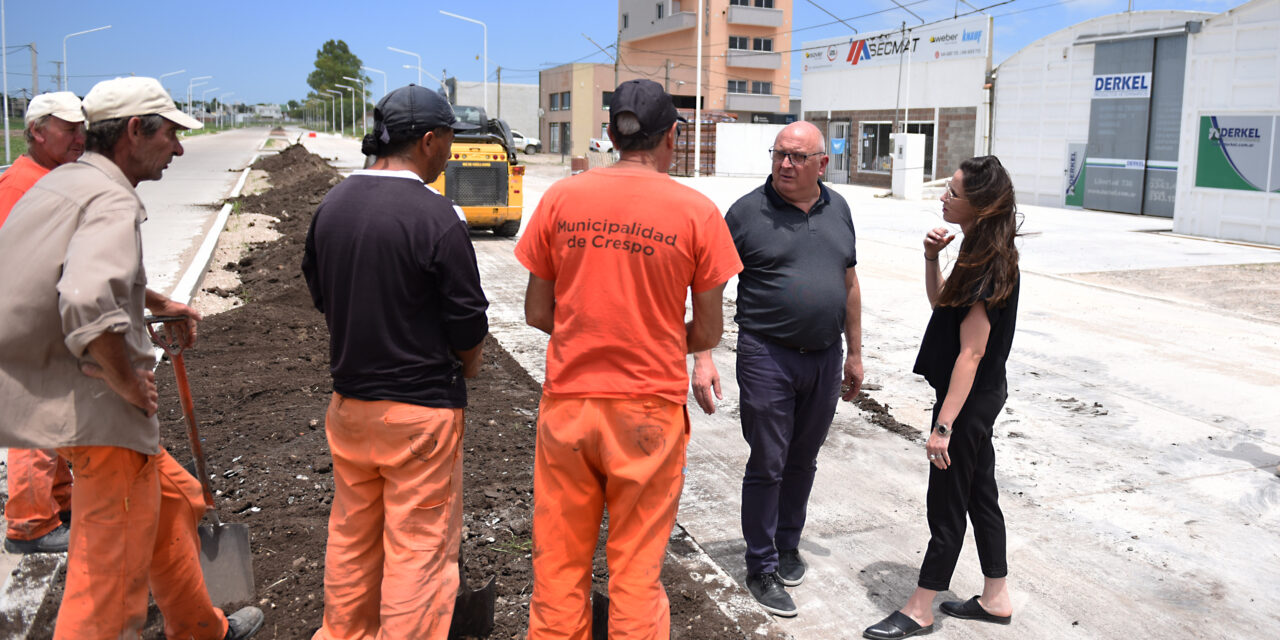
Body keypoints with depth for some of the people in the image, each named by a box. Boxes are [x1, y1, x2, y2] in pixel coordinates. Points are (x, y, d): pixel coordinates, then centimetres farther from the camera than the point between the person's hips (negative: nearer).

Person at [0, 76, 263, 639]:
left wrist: (159, 304, 33)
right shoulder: (111, 202, -19)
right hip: (97, 414, -11)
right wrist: (127, 384, -23)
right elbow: (89, 302, -37)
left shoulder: (61, 182, 13)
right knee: (109, 579, 0)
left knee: (175, 498, 25)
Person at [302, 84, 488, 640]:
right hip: (420, 407, -7)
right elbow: (468, 326, -14)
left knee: (351, 532, 23)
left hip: (347, 398, 7)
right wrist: (464, 365, 6)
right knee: (420, 544, 5)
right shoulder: (435, 217, -18)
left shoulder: (331, 205, 2)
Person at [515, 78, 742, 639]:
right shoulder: (697, 212, -6)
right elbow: (707, 332, -1)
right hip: (649, 409, -1)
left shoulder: (561, 198, -1)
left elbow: (536, 312, 4)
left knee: (558, 566, 14)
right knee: (636, 569, 11)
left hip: (567, 403, 2)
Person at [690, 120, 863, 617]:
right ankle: (761, 569, 18)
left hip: (825, 358, 5)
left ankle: (788, 546, 36)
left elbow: (849, 284, 15)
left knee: (802, 462, 17)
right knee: (767, 465, 2)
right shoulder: (747, 212, -7)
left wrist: (854, 353, 15)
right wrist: (703, 358, -15)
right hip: (767, 357, -4)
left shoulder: (838, 209, 8)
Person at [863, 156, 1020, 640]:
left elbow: (971, 353, -25)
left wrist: (944, 424, -23)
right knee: (979, 493, 18)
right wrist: (932, 258, 0)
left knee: (946, 504, 2)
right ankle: (995, 599, 32)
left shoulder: (990, 268, -23)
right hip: (980, 397, 10)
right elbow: (940, 301, 18)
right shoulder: (978, 249, 6)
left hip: (969, 400, -10)